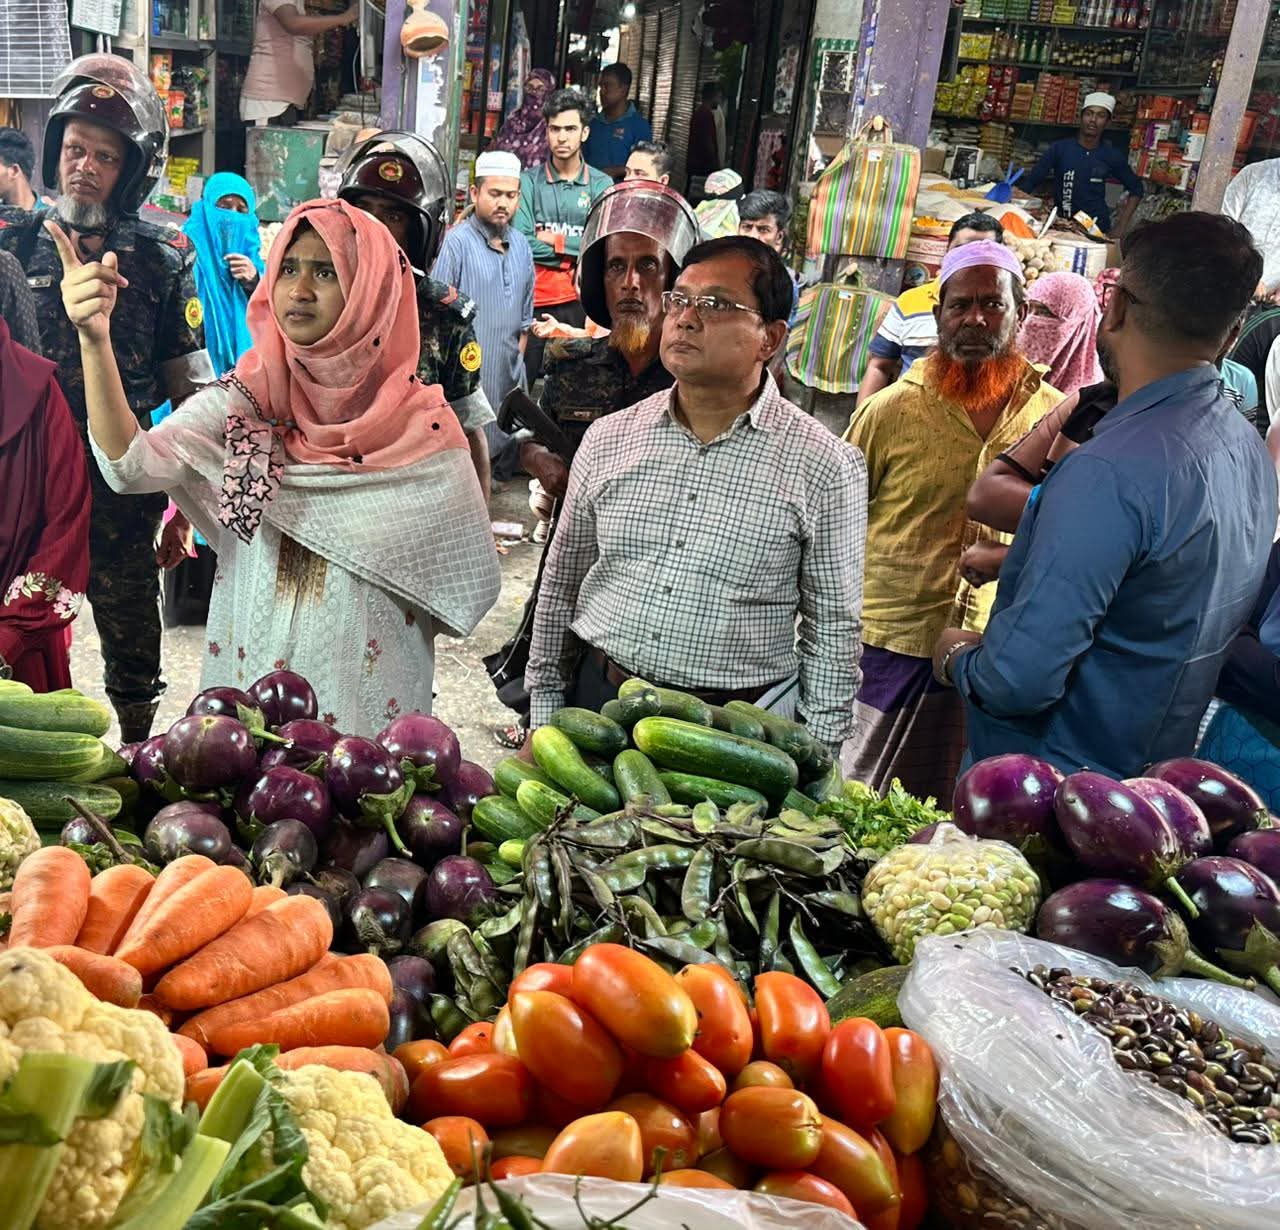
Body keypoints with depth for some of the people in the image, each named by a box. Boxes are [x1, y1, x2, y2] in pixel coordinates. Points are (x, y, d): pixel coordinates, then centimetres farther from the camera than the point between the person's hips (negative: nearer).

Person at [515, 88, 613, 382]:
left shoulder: (601, 185, 6)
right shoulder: (529, 181, 3)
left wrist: (554, 240, -8)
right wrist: (577, 252, -8)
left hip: (580, 302, 1)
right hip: (532, 300, -1)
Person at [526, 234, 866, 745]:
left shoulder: (825, 468, -8)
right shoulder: (607, 439, 2)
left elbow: (833, 632, -4)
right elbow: (560, 587, 9)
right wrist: (544, 712, 9)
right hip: (595, 699, 3)